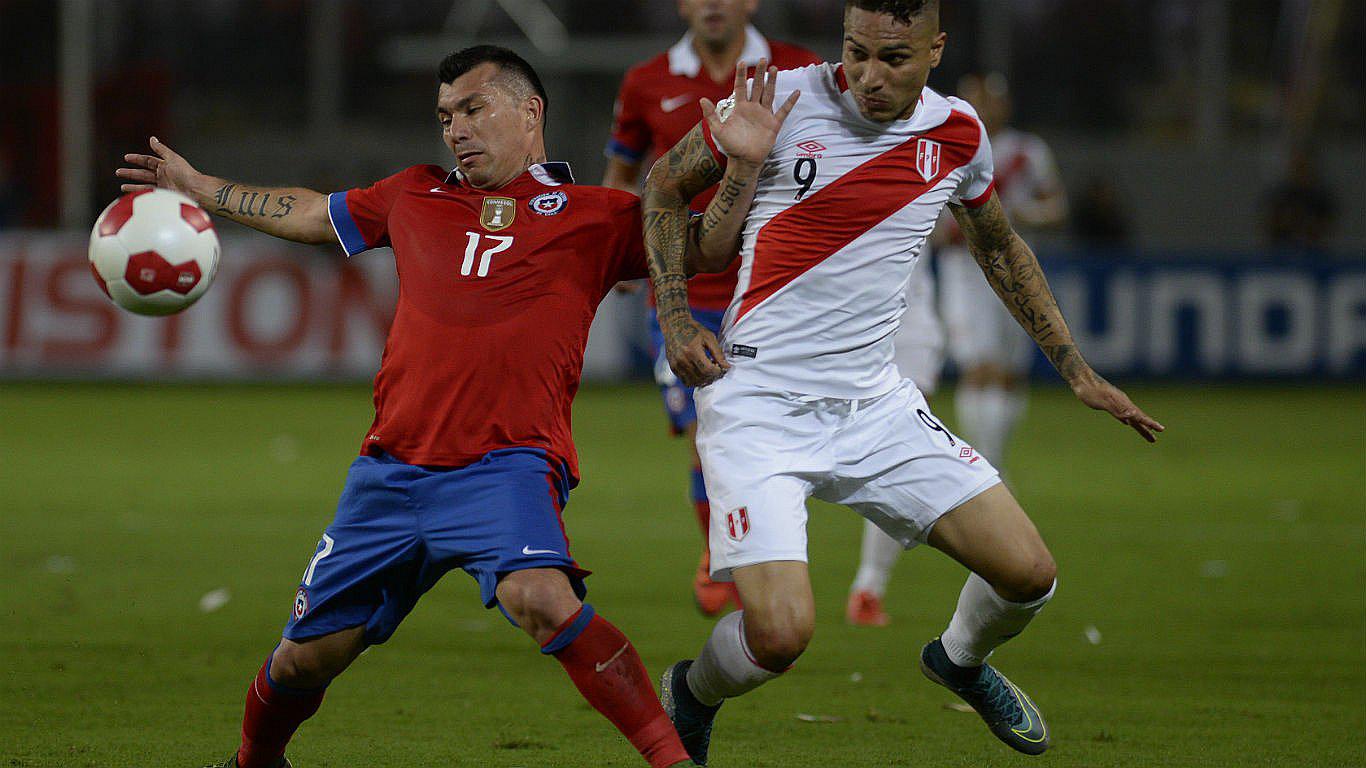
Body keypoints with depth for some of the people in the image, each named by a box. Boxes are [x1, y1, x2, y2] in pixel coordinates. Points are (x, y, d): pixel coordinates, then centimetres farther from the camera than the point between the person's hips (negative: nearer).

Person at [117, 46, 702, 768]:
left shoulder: (591, 216, 6)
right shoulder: (417, 197, 19)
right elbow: (312, 213, 34)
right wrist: (198, 187, 42)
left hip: (503, 465, -5)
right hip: (392, 467, 5)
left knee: (540, 598, -33)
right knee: (305, 655, 9)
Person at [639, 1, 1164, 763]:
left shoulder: (957, 133, 2)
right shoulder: (785, 101, -11)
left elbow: (999, 246, 22)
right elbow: (665, 185, 5)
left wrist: (1078, 371, 23)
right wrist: (677, 320, -5)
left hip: (875, 404, 4)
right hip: (759, 405, -4)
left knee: (1028, 572, -2)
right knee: (781, 631, -21)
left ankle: (961, 660, 34)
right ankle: (690, 696, 15)